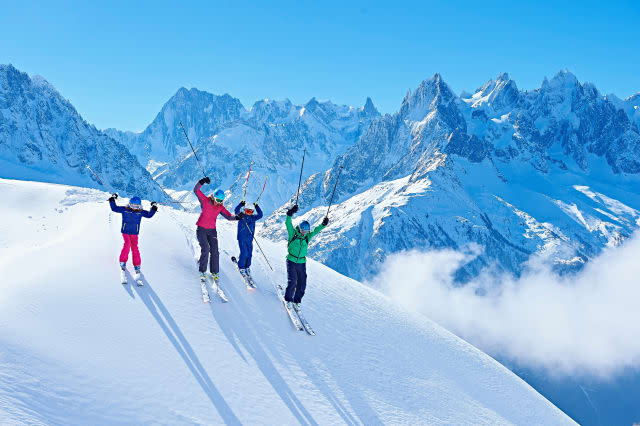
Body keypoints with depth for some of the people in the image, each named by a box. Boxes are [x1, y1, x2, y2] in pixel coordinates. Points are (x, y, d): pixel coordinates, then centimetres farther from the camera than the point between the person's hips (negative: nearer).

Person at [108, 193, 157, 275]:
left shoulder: (140, 212, -1)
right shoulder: (124, 209, -5)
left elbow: (149, 215, 5)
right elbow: (114, 208, 0)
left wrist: (154, 208, -3)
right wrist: (112, 200, -4)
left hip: (134, 233, 2)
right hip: (125, 231, -2)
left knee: (135, 248, -1)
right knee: (127, 244, -22)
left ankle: (137, 266, 9)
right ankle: (123, 262, -8)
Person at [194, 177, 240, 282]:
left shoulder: (220, 207, 4)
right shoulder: (205, 200, -6)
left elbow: (228, 216, -1)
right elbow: (196, 190, -16)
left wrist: (236, 217, -22)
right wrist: (202, 182, -32)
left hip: (212, 231, 4)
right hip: (201, 229, -4)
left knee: (214, 251, -3)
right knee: (205, 249, -15)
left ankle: (215, 272, 7)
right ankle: (202, 271, -2)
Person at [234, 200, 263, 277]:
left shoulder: (253, 217, 8)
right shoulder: (241, 216, -2)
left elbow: (260, 215, -2)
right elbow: (236, 211, -17)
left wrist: (257, 207, -9)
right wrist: (240, 205, -26)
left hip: (249, 239, 4)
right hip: (241, 238, -4)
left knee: (249, 254, 5)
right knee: (244, 253, -9)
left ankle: (247, 267, 23)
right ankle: (241, 267, 9)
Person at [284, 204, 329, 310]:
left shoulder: (308, 237, 5)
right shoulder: (293, 234, -4)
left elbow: (316, 230, -5)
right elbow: (288, 224, -18)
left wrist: (323, 224, -22)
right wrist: (290, 214, -33)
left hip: (302, 263, 4)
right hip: (291, 261, -4)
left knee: (302, 284, 1)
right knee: (292, 281, -10)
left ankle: (297, 301, 17)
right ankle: (288, 300, 10)